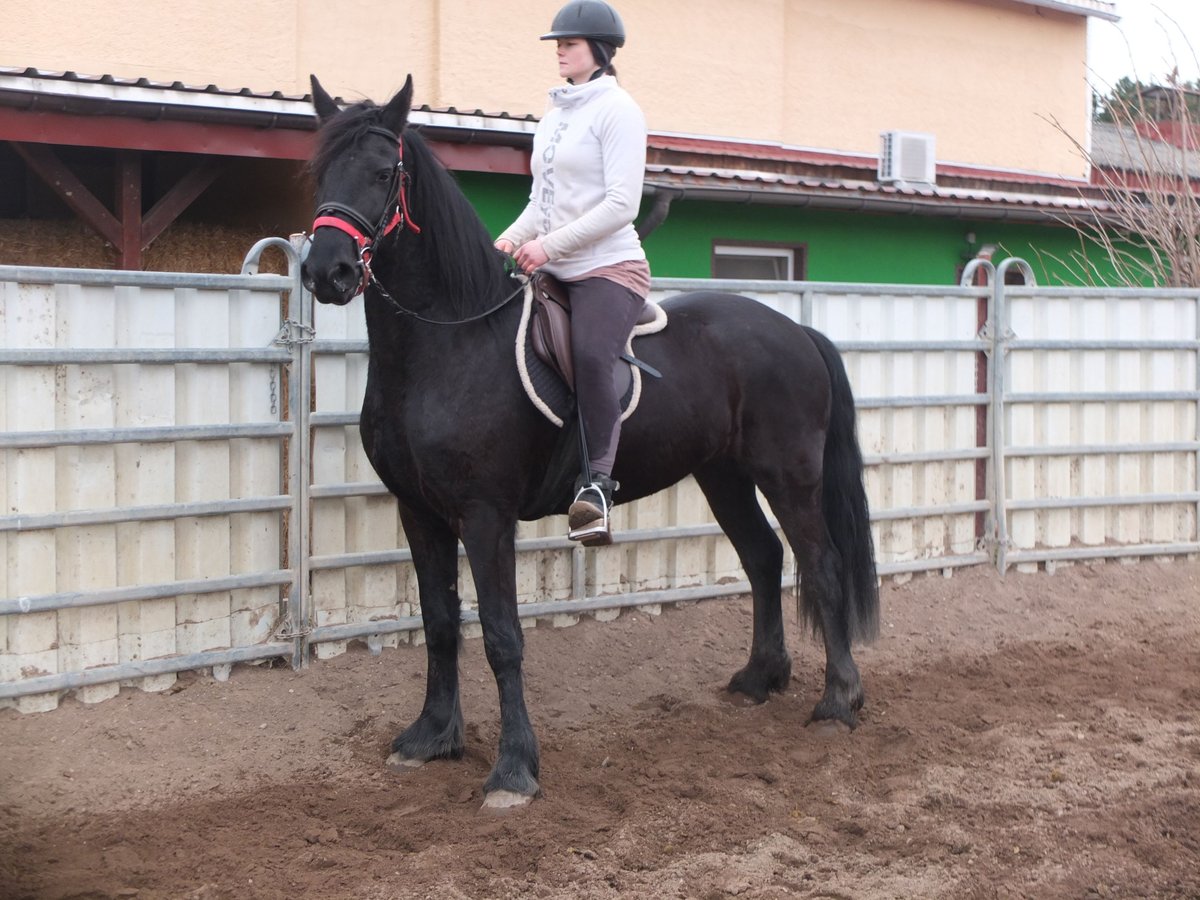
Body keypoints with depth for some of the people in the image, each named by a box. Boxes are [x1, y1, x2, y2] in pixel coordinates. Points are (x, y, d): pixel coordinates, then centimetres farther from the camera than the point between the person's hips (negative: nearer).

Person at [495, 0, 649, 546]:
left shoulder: (616, 109, -6)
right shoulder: (554, 116, 19)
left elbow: (621, 204, -15)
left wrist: (549, 244, -19)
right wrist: (513, 238, 4)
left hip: (609, 267, -9)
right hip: (553, 274, 9)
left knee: (590, 355, -33)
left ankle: (598, 483, -30)